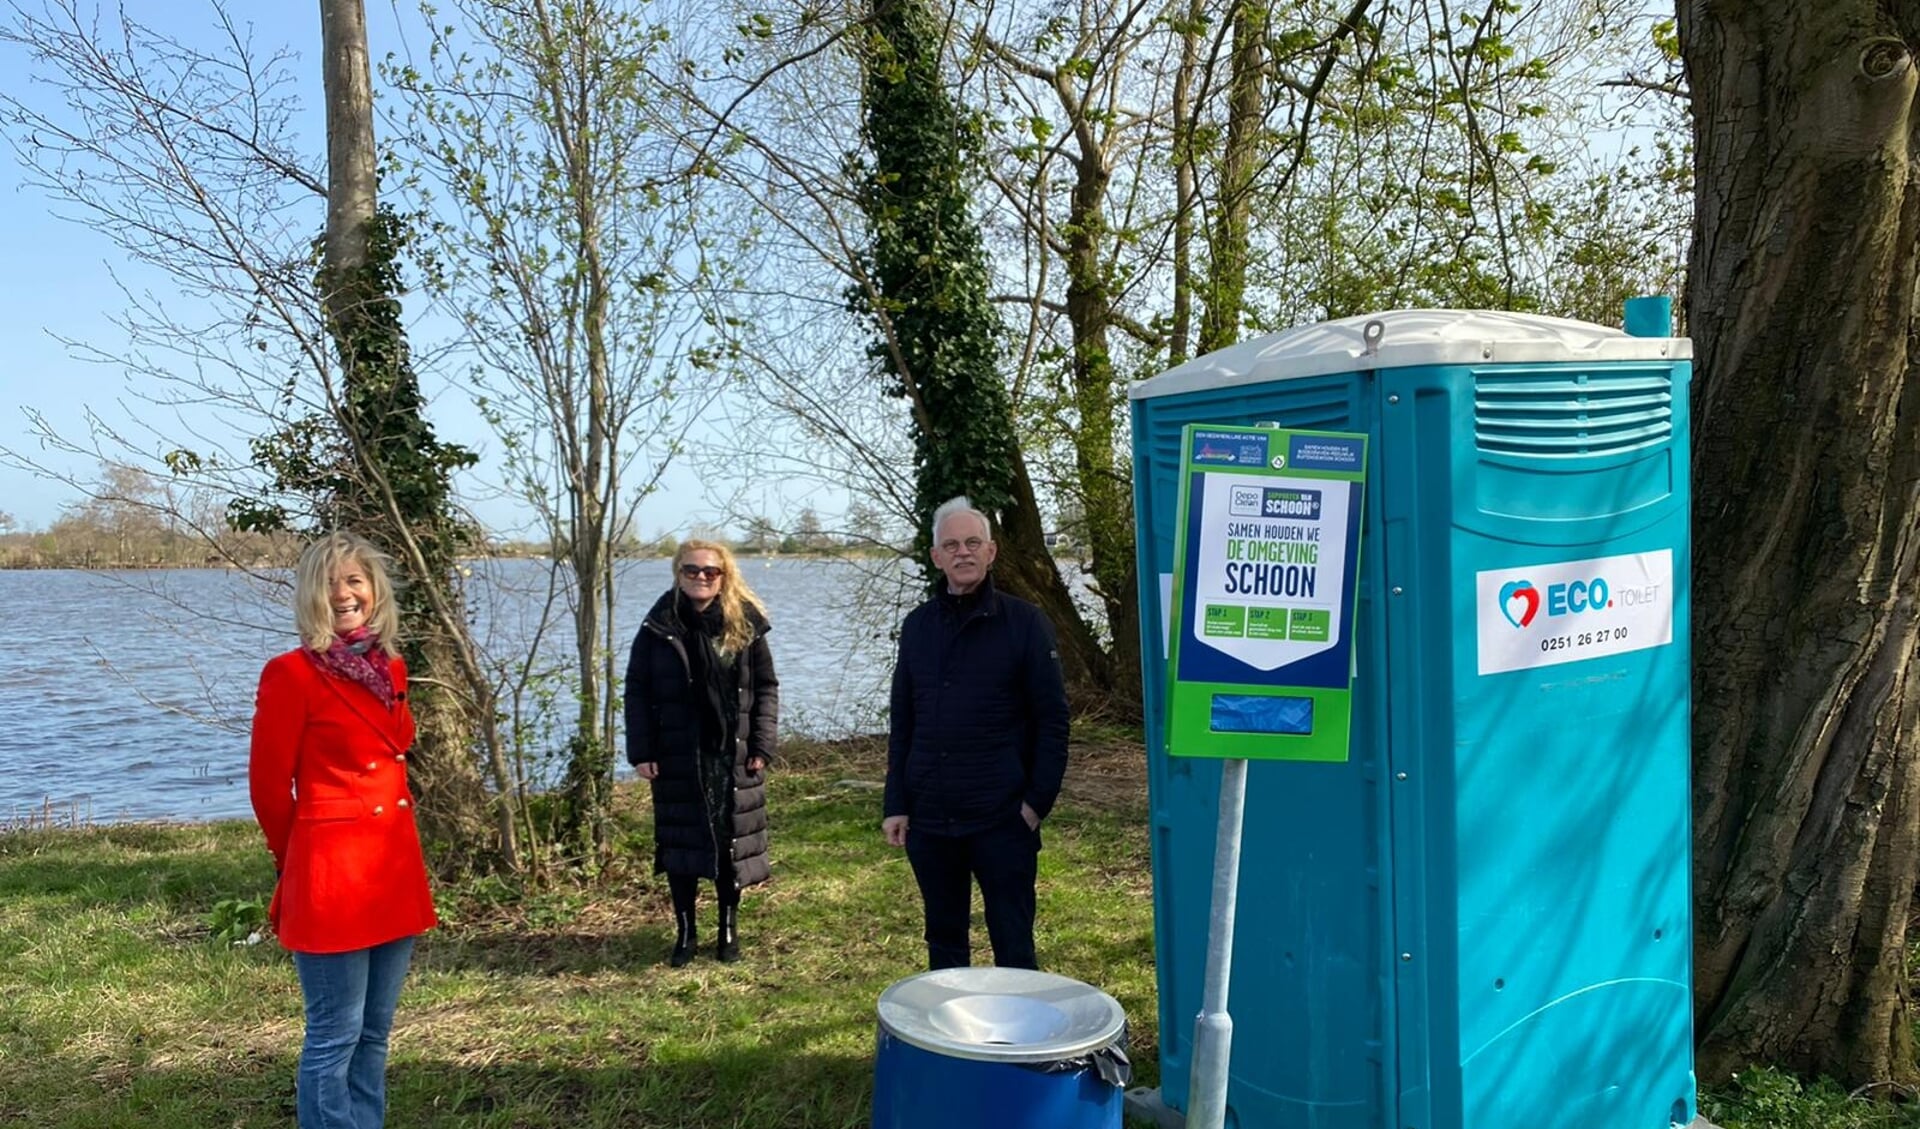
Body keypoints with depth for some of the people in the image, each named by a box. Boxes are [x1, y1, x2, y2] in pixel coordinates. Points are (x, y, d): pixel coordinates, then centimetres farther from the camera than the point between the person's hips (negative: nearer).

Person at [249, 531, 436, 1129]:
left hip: (395, 869, 7)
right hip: (331, 874, -7)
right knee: (335, 1036, 1)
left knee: (373, 1033, 15)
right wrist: (296, 858, 5)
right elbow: (268, 784, -7)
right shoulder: (290, 673, -11)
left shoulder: (390, 669, 9)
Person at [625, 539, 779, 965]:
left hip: (733, 756, 0)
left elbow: (767, 687, 4)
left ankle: (729, 929, 22)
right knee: (680, 844, 7)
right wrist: (641, 752, -6)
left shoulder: (745, 625, 1)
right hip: (677, 759, 0)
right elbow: (636, 691, 1)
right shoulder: (659, 628, 0)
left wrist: (762, 745, -3)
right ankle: (685, 933, 21)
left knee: (732, 843, 7)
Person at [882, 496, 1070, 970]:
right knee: (943, 942, 16)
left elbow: (1052, 720, -5)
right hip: (929, 820, 4)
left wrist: (1038, 801, -11)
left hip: (1003, 820, -4)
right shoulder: (918, 625, 7)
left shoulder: (1024, 623, -5)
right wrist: (895, 805, 5)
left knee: (1013, 944, 4)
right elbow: (902, 723, 10)